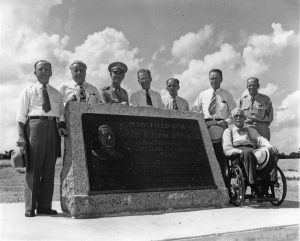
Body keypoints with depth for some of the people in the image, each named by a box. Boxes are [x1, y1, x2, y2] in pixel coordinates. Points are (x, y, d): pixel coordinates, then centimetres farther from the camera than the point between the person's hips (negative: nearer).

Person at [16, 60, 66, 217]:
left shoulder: (57, 94, 20)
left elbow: (61, 114, 16)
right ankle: (30, 208, 2)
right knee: (33, 168, -4)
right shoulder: (28, 92, 10)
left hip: (53, 128, 4)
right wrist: (21, 136, -9)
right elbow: (21, 116, 3)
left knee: (49, 169, 3)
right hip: (35, 125, -3)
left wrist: (62, 126, -5)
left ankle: (45, 206, 8)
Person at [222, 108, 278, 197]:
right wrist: (242, 151, -14)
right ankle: (253, 184, -44)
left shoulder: (251, 130, 33)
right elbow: (227, 149, 6)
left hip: (253, 151, 3)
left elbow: (260, 139, 13)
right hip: (237, 154, -3)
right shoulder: (228, 131, 22)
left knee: (271, 154, -30)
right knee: (248, 153, -42)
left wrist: (271, 146, -11)